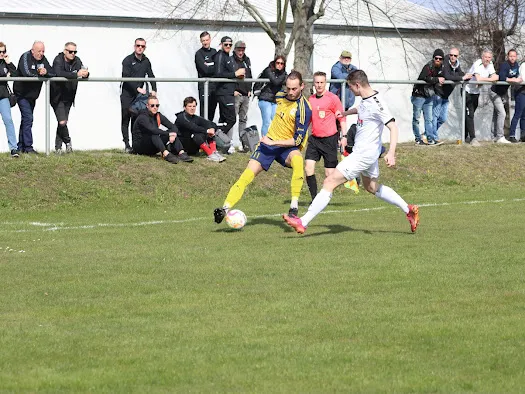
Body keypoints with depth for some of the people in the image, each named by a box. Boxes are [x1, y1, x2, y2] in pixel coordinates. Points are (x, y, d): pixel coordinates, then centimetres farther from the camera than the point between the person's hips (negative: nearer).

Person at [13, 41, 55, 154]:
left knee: (26, 119, 12)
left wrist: (45, 72, -28)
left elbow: (53, 73, -6)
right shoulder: (25, 57, -15)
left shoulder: (43, 59, 5)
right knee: (28, 118, -15)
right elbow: (26, 72, -31)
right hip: (22, 94, -8)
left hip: (32, 95, 8)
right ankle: (28, 147, -15)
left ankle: (21, 146, 20)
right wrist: (40, 73, -17)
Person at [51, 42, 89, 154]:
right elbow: (59, 73, -32)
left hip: (68, 97, 6)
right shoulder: (58, 60, -14)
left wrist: (85, 73, -31)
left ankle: (58, 147, 18)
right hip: (57, 97, -5)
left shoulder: (77, 61, 3)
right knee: (62, 122, -15)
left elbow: (83, 71, -4)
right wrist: (76, 74, -41)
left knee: (63, 122, 9)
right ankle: (68, 142, 8)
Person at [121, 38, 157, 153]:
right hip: (127, 95, -4)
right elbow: (126, 77, -15)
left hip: (139, 94, 4)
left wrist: (154, 90, -3)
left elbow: (151, 76, 13)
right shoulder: (127, 60, -6)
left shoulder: (146, 61, 12)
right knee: (126, 120, -4)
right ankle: (127, 145, -3)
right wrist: (138, 88, -22)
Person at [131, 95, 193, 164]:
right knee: (153, 134, -34)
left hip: (151, 149, 7)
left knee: (171, 132, -11)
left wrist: (173, 134, -23)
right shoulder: (142, 117, -16)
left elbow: (173, 127, 0)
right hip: (139, 147, -7)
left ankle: (182, 153, -32)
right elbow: (152, 129, -32)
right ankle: (166, 154, -53)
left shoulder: (158, 116, 6)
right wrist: (169, 134, -30)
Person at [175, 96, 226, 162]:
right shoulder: (181, 118, -9)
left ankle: (214, 152, -27)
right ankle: (210, 155, -42)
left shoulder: (196, 118, 10)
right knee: (197, 134, -32)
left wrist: (212, 129, -28)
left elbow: (213, 124, -5)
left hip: (193, 149, 7)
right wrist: (207, 131, -35)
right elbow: (192, 127, -28)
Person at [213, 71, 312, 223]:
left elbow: (297, 140, -20)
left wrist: (273, 142, -22)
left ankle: (294, 207, -36)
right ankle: (226, 207, -14)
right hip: (269, 142, 5)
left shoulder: (303, 109, -18)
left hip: (288, 147, -5)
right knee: (248, 174, -11)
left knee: (297, 160, -38)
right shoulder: (281, 96, 2)